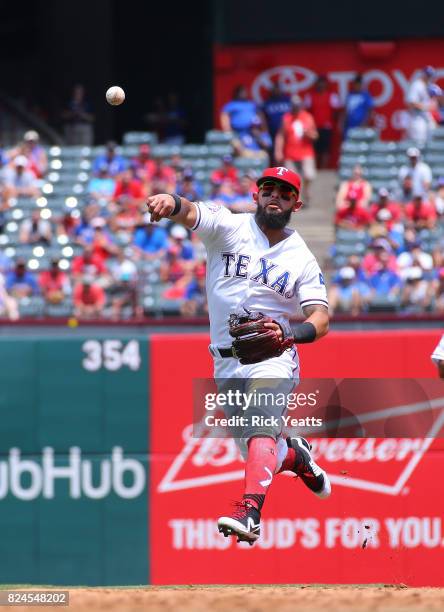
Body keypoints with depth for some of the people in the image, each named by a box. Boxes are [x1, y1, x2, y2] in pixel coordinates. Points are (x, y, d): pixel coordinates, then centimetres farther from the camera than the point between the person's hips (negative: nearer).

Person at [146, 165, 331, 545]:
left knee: (261, 431, -28)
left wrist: (289, 335, -31)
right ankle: (295, 456, 45)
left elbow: (321, 318, -8)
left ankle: (250, 513, -44)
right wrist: (170, 201, -45)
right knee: (261, 456, 11)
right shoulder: (229, 227, 1)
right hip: (227, 365, 3)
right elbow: (190, 213, -19)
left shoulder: (302, 259, 2)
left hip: (272, 359, -3)